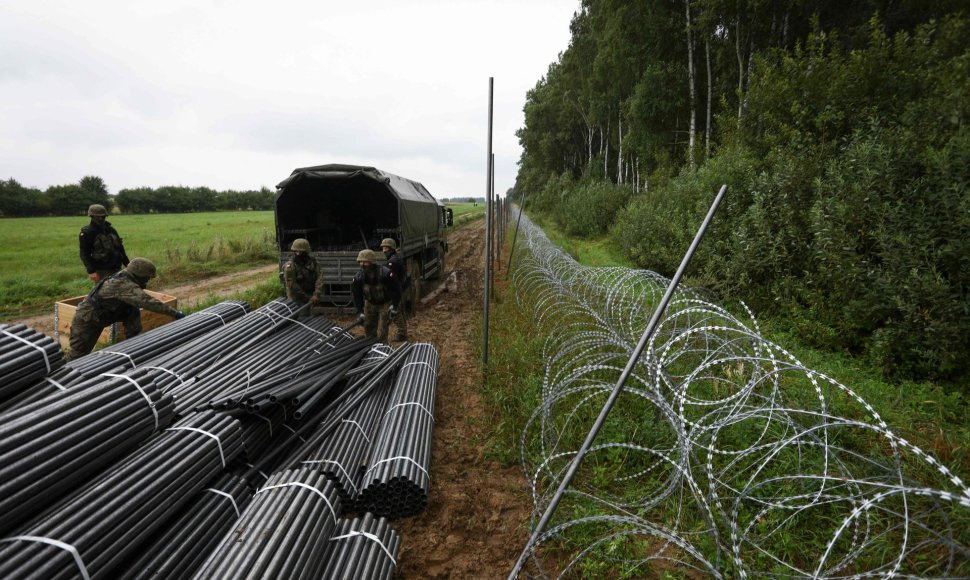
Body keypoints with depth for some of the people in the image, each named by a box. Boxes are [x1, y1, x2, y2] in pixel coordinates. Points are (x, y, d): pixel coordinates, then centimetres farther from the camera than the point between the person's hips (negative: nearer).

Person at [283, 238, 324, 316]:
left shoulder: (312, 261, -5)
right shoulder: (290, 266, -19)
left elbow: (319, 276, -12)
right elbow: (292, 286, -19)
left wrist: (316, 294, -24)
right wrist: (307, 298, -15)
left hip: (309, 296, 5)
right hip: (296, 298, -5)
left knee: (307, 316, 17)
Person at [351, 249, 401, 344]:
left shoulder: (385, 274, -29)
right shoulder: (358, 278, -17)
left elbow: (396, 290, -17)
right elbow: (357, 296, -6)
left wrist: (394, 307, -16)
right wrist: (360, 312, -9)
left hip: (385, 303, -4)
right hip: (370, 304, 4)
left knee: (381, 333, -10)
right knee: (369, 329, 12)